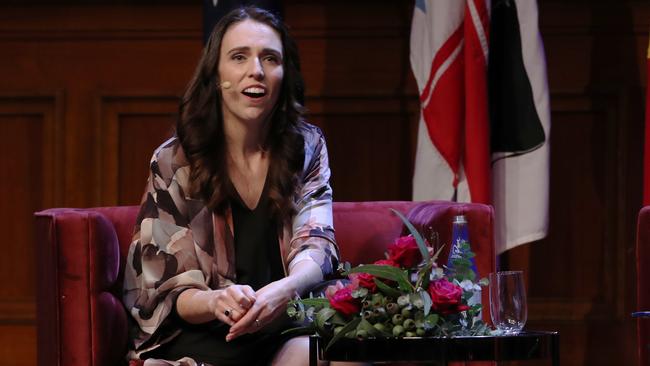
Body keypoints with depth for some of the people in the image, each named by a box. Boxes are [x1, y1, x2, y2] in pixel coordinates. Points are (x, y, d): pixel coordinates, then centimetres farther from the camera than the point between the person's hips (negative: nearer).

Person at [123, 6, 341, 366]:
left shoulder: (307, 148, 6)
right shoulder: (174, 162, -1)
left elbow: (315, 245, -6)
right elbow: (167, 291, -2)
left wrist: (285, 290, -32)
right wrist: (215, 301, -28)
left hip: (286, 328, 2)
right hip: (200, 336, -2)